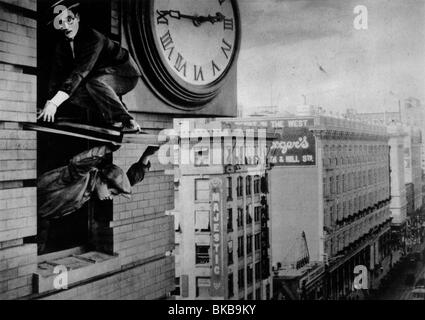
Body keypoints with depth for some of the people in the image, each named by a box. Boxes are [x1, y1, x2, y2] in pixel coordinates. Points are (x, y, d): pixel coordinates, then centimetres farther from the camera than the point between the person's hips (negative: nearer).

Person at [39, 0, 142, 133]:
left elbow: (80, 72, -38)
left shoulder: (93, 38, -30)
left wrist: (54, 103, -43)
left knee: (94, 82, -36)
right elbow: (57, 73, -5)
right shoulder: (63, 44, -4)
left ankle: (127, 121, -21)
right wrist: (49, 101, -20)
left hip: (126, 74, -8)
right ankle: (112, 117, 0)